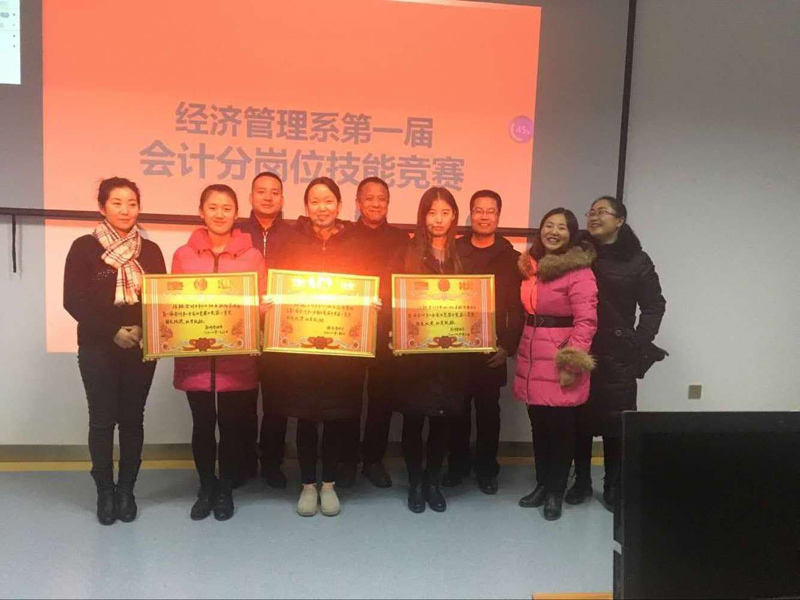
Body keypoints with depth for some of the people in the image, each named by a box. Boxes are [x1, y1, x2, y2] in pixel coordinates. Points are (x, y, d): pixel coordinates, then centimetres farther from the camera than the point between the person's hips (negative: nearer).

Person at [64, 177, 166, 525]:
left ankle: (127, 490, 19)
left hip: (141, 348, 2)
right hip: (98, 348, -2)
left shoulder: (150, 250, 6)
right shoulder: (84, 247, -2)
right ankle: (105, 491, 17)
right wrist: (112, 331, -16)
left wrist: (143, 329, -14)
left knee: (133, 418, 7)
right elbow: (73, 301, -7)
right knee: (103, 419, 2)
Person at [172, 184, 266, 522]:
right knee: (202, 424, 10)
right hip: (195, 356, 1)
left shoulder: (252, 256, 2)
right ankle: (205, 489, 28)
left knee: (232, 425, 6)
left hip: (238, 357, -1)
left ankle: (225, 489, 25)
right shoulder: (183, 255, 5)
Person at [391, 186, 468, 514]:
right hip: (413, 350, -2)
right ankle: (415, 484, 23)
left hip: (451, 352, 2)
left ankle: (432, 481, 27)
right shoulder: (407, 253, 0)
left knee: (442, 419, 10)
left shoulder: (463, 256, 6)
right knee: (413, 419, 7)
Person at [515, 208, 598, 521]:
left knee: (560, 427, 5)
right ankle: (542, 484, 29)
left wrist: (572, 363, -19)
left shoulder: (579, 271, -12)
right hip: (531, 356, 6)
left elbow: (586, 321, -16)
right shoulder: (531, 264, 11)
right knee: (538, 425, 14)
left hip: (559, 359, -6)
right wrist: (516, 348, 14)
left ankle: (556, 491, 20)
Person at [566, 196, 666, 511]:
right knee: (580, 418, 7)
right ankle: (581, 481, 22)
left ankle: (613, 486, 19)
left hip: (617, 354, -1)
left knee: (615, 421, 3)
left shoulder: (637, 260, 1)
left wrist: (639, 344, -5)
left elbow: (654, 306, 3)